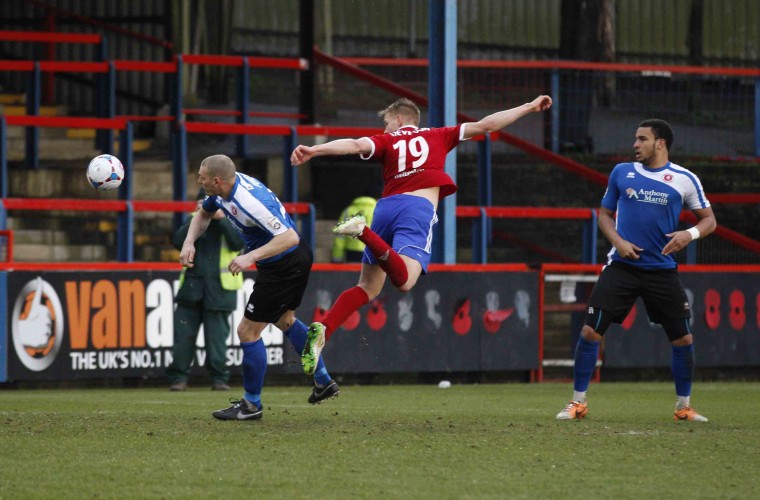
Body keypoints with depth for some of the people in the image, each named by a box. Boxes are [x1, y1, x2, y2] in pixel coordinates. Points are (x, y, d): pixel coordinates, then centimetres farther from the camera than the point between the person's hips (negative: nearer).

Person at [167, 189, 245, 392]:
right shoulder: (193, 221, 13)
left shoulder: (231, 221, 6)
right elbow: (178, 241, -2)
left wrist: (222, 219, -15)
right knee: (183, 332, -1)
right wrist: (196, 220, -10)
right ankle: (178, 377, 3)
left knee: (217, 335, -1)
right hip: (192, 285, 3)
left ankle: (219, 378, 6)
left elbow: (238, 243, -12)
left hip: (219, 289, -3)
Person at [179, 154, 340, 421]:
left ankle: (251, 404, 11)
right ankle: (323, 382, 40)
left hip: (284, 267, -10)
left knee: (248, 331, -3)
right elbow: (203, 214, 17)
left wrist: (251, 256, -41)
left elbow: (289, 237, -36)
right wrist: (189, 242, 0)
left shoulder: (249, 201, -33)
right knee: (284, 320, 29)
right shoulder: (223, 189, -4)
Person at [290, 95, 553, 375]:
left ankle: (322, 330, -9)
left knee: (367, 288, 11)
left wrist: (314, 150, -12)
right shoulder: (437, 137, 21)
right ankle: (363, 232, -42)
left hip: (386, 206, 3)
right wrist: (529, 108, 28)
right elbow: (485, 125, 21)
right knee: (404, 281, -23)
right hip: (419, 208, -3)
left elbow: (356, 145, 0)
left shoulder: (386, 141, 19)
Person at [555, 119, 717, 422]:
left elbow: (709, 219, 5)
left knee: (683, 339, 0)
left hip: (662, 269, 0)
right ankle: (578, 402, 2)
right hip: (622, 266, 0)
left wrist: (691, 234, -16)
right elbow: (605, 213, 14)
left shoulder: (684, 180, 0)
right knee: (590, 330, -9)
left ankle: (683, 406, 18)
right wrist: (617, 241, -6)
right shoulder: (622, 172, 5)